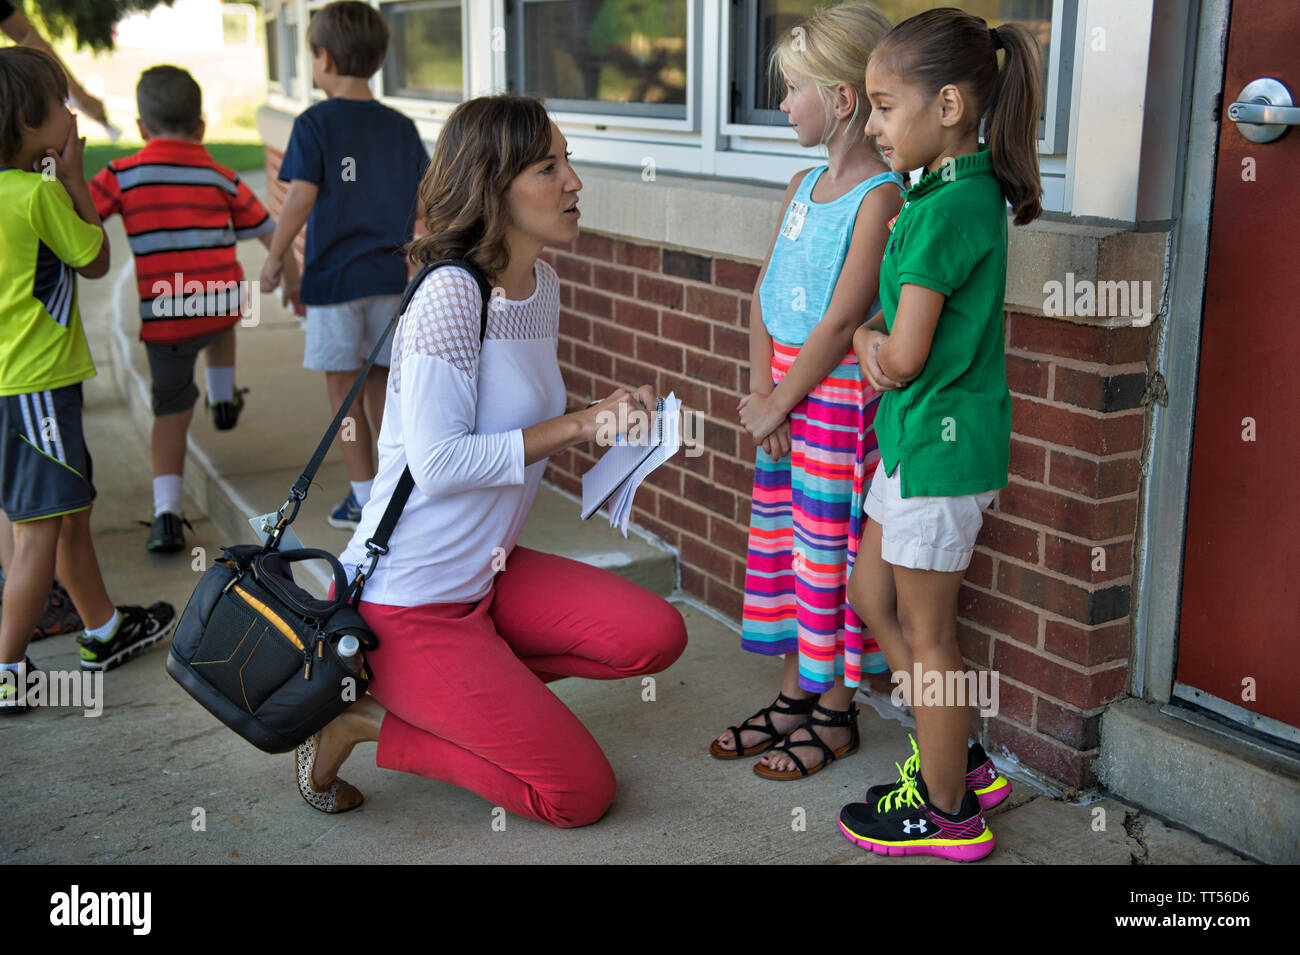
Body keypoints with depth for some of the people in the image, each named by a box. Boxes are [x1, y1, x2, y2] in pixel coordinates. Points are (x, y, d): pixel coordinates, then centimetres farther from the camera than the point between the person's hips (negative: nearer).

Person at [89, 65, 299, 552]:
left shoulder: (122, 174, 0)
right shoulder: (221, 177, 9)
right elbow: (270, 234, 15)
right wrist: (300, 288, 26)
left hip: (164, 317, -2)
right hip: (225, 304, 2)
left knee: (171, 408, 10)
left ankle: (167, 513, 0)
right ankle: (224, 398, 43)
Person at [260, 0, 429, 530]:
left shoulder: (315, 123, -8)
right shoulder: (401, 127, 5)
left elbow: (302, 197, -14)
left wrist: (274, 257, -4)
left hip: (333, 277, -5)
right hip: (390, 276, 5)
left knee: (343, 387, 5)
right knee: (380, 383, 16)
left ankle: (365, 499, 8)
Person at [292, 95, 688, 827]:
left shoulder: (544, 285, 7)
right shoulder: (450, 295, -20)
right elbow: (439, 461, -24)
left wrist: (609, 418, 0)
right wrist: (577, 426, -21)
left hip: (486, 573, 9)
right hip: (407, 600, -9)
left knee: (656, 635, -5)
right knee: (582, 794, -5)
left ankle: (464, 687, 8)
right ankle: (362, 719, 4)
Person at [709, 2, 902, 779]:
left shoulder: (881, 197, -15)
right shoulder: (805, 186, 11)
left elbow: (842, 318, -18)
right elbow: (765, 295, 9)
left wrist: (780, 402, -12)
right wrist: (761, 388, -1)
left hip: (838, 395, -8)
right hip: (784, 394, 8)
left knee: (827, 548, 0)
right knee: (778, 536, 13)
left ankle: (835, 712, 16)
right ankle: (794, 696, 27)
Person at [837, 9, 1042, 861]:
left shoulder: (947, 210, -22)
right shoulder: (967, 191, 9)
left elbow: (903, 357, -21)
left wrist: (866, 339, -3)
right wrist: (879, 343, -4)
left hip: (939, 444, -10)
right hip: (918, 437, 10)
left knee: (927, 632, 4)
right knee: (872, 596, 20)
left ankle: (947, 813, 22)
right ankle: (964, 763, 32)